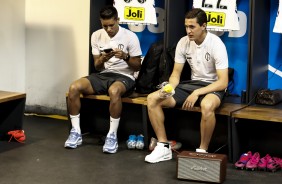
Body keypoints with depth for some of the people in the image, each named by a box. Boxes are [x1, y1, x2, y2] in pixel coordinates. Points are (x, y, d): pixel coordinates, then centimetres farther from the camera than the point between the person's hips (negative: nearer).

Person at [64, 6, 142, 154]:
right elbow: (97, 67, 8)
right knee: (74, 87, -21)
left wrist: (125, 57, -21)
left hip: (124, 76, -4)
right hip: (103, 75, 4)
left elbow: (137, 66, -2)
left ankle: (112, 135, -30)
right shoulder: (96, 36, 5)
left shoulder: (130, 36, -6)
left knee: (114, 91, -41)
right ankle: (76, 132, -14)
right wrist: (102, 59, -15)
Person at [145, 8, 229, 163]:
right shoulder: (183, 42, -3)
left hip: (213, 87, -6)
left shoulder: (216, 45, -18)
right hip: (191, 84, 6)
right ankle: (164, 147, -5)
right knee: (152, 99, -10)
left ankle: (202, 151, -23)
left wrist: (197, 93, -30)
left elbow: (223, 82, -22)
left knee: (207, 105, -42)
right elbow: (176, 73, 3)